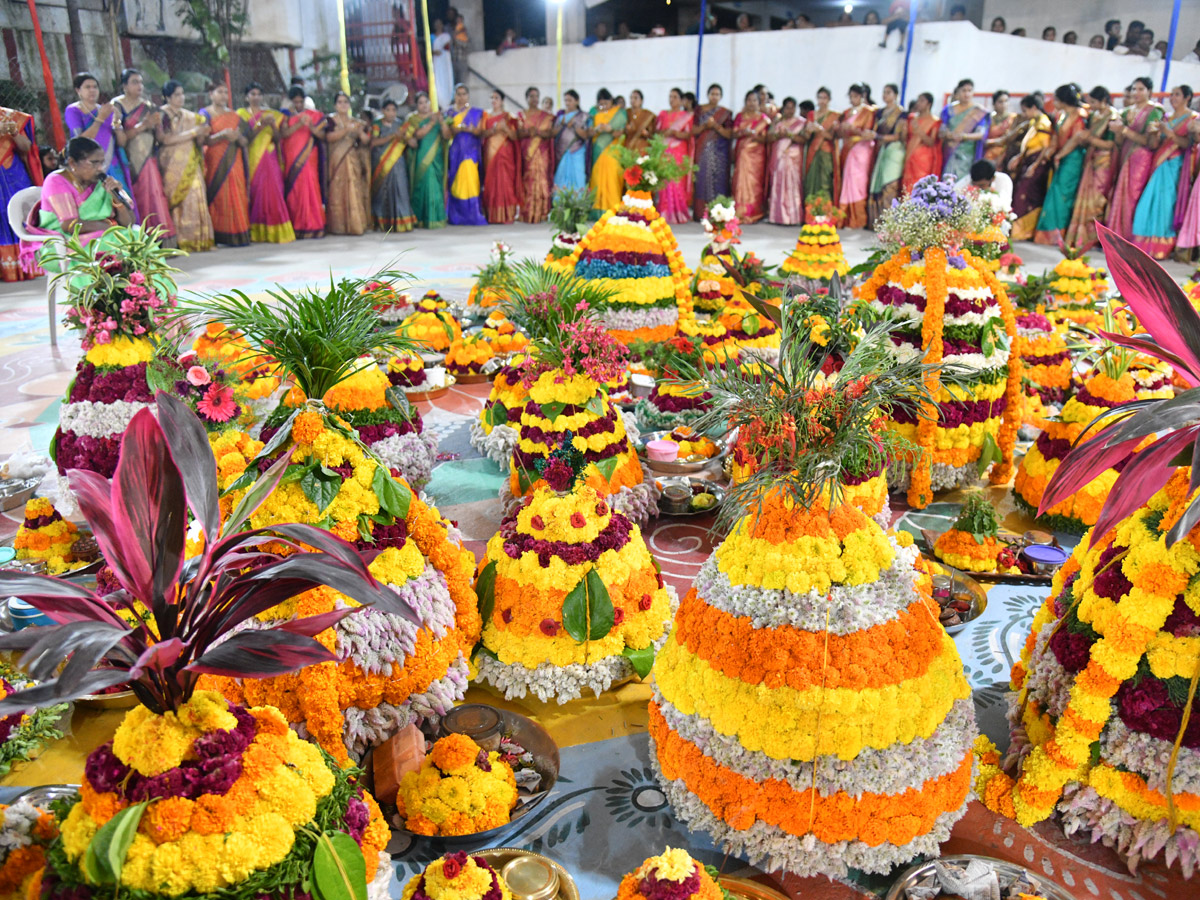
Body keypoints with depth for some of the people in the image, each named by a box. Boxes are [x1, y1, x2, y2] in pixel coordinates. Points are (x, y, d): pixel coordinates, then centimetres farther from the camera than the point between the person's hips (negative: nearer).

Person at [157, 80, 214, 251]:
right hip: (172, 165, -5)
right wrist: (193, 132, -13)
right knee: (175, 202, -10)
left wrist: (202, 134, -8)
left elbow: (198, 142, 15)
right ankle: (179, 242, -11)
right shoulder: (160, 115, 0)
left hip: (190, 165, 5)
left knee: (195, 200, -4)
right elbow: (165, 139, -13)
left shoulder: (190, 116, 17)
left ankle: (198, 240, -3)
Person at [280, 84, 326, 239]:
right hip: (291, 158, 0)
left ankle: (312, 226, -5)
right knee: (293, 190, -4)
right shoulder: (286, 116, 10)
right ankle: (296, 226, -2)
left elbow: (322, 134, 2)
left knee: (309, 189, -8)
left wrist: (311, 127, -16)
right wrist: (299, 124, -16)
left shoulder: (313, 115, 11)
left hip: (308, 158, 0)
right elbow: (283, 133, -5)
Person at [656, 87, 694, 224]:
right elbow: (655, 130, 12)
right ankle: (665, 213, -4)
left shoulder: (687, 116, 9)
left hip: (679, 152, -2)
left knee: (678, 182, -10)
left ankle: (678, 213, -7)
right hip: (664, 151, 2)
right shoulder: (663, 114, 18)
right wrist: (663, 132, -9)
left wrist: (673, 132, -15)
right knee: (664, 181, -7)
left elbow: (688, 135, -1)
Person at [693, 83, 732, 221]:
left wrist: (716, 126, -11)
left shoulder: (726, 113, 8)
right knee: (702, 179, -6)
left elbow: (729, 134, 1)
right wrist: (705, 126, -12)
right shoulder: (699, 110, 10)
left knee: (718, 180, -6)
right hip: (702, 151, 1)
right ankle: (700, 213, -4)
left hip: (719, 152, 0)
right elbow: (694, 131, 5)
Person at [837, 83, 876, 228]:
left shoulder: (868, 111, 1)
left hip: (861, 150, -6)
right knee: (846, 181, -1)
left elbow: (867, 133, -8)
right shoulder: (846, 113, 19)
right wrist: (840, 128, -4)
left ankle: (858, 220, -9)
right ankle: (847, 218, 0)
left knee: (857, 182, -10)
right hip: (847, 150, 6)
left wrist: (853, 129, -21)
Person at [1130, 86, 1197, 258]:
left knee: (1166, 203, -11)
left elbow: (1189, 144, -10)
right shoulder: (1165, 119, 18)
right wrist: (1153, 133, -8)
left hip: (1175, 166, -5)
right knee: (1151, 203, -4)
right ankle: (1146, 246, -3)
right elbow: (1153, 145, 11)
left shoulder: (1193, 119, 2)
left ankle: (1162, 248, -9)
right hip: (1159, 165, 5)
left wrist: (1170, 133, -19)